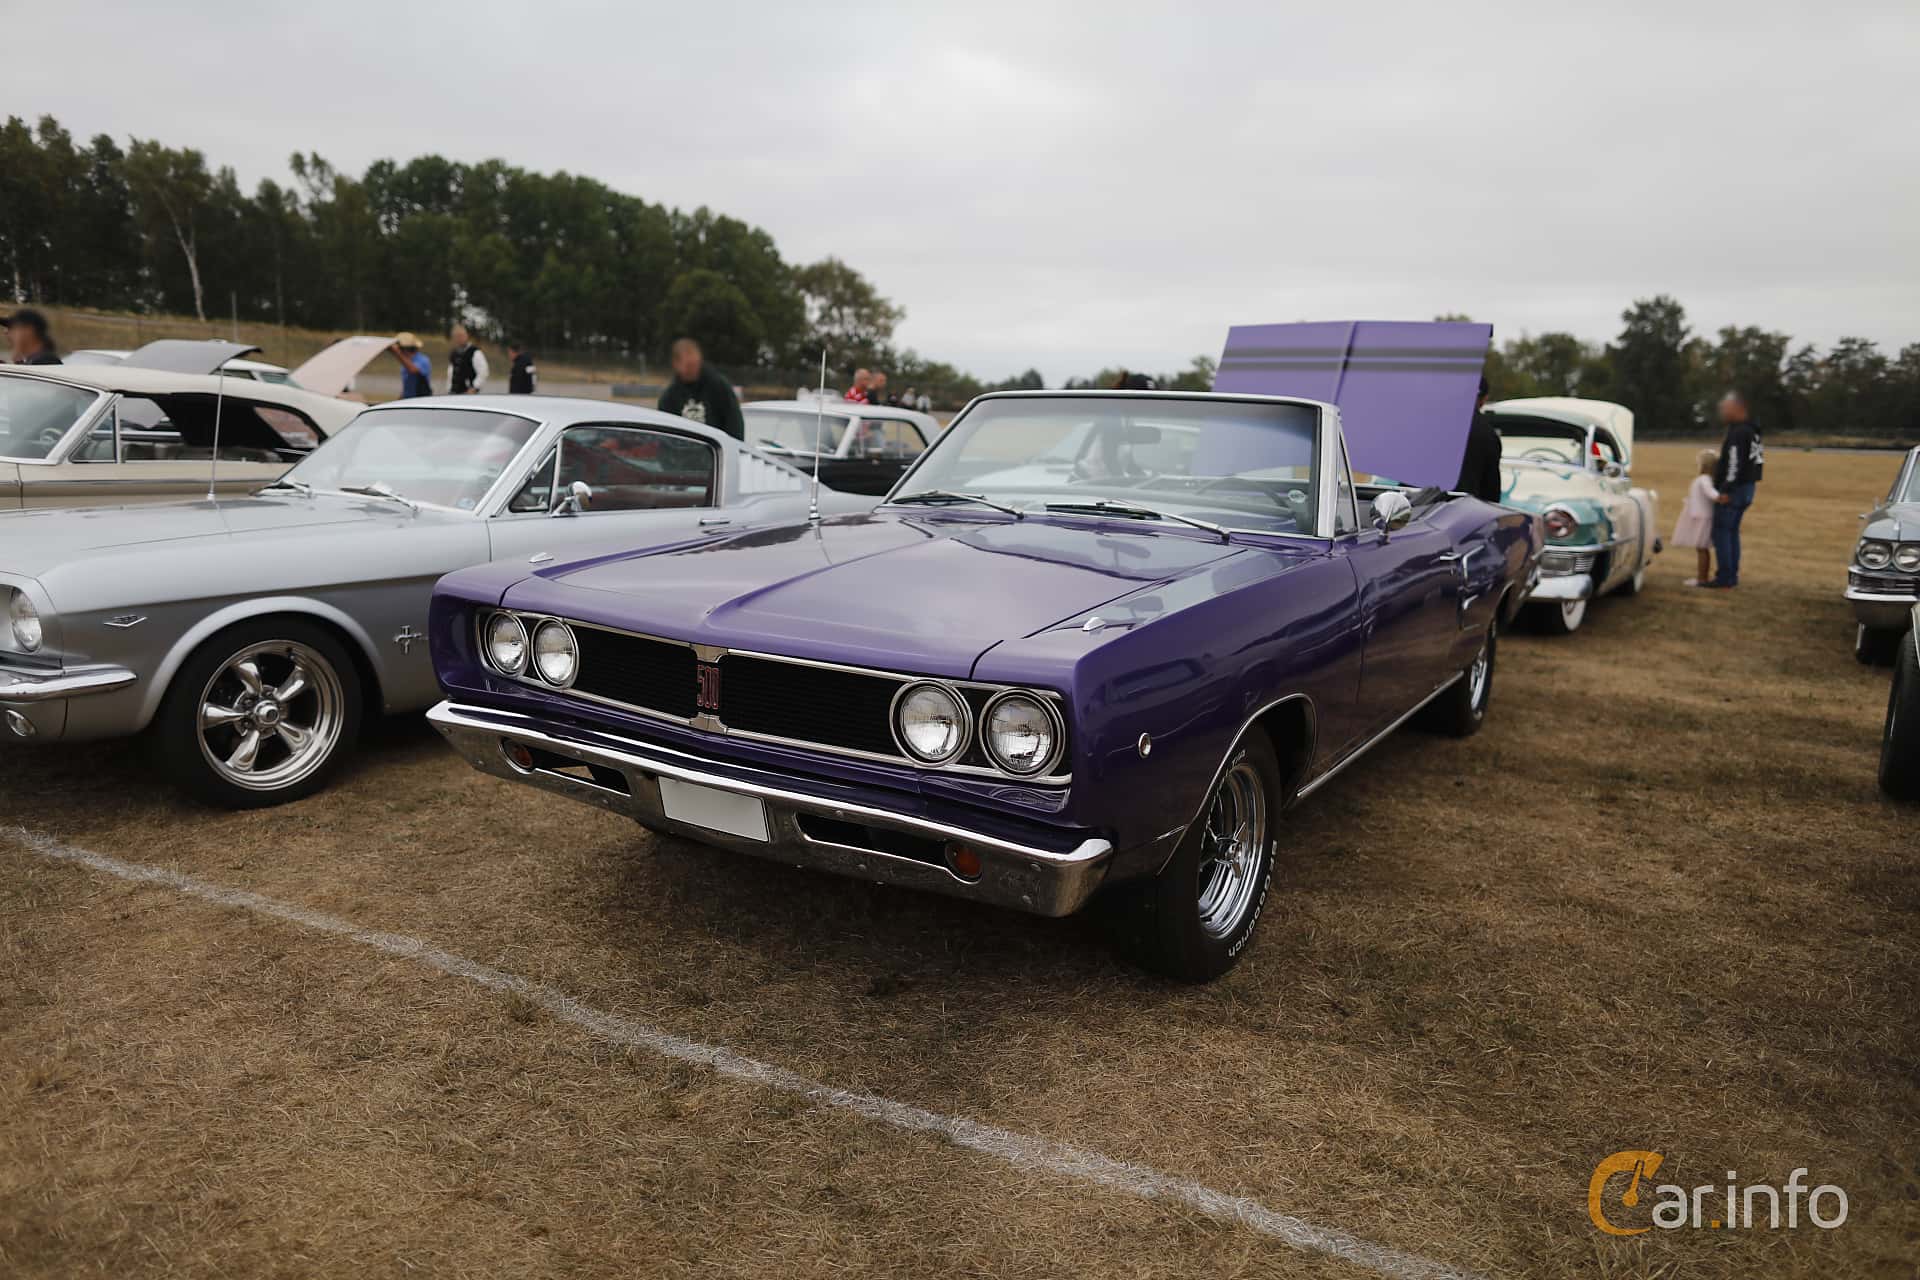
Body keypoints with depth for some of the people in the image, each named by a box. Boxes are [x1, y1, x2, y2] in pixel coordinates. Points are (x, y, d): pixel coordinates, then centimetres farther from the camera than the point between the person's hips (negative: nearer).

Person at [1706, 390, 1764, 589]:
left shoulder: (1738, 432, -16)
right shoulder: (1751, 431, 16)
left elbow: (1734, 463, -23)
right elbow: (1757, 459, 21)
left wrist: (1726, 490, -23)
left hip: (1733, 491, -10)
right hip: (1747, 488, 10)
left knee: (1721, 533, -6)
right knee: (1732, 532, 15)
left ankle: (1724, 578, -6)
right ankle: (1732, 576, 17)